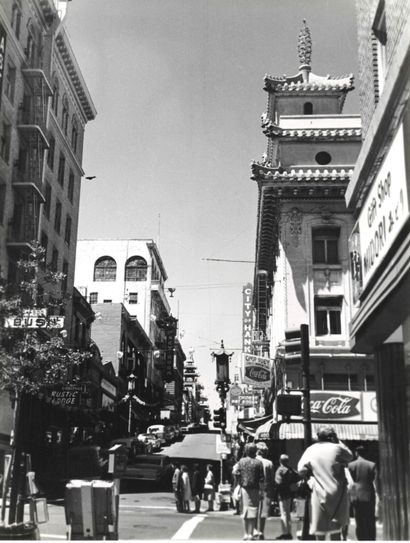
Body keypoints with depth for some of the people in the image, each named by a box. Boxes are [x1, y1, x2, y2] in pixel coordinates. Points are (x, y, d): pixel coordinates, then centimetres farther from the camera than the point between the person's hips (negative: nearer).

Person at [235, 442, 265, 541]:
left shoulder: (241, 461, 1)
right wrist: (261, 491, -2)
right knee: (253, 511, 3)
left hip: (244, 488, 2)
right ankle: (250, 534, 2)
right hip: (255, 489, -2)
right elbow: (261, 479, -5)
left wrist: (239, 489, 10)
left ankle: (245, 534, 11)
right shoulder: (258, 462, -4)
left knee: (245, 511, 9)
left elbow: (237, 476, 0)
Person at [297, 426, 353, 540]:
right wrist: (338, 441, 12)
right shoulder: (337, 448, -7)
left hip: (318, 494, 0)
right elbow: (350, 456, 12)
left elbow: (301, 470, -5)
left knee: (319, 528, 8)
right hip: (337, 493, 0)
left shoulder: (311, 450, -4)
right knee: (336, 529, 11)